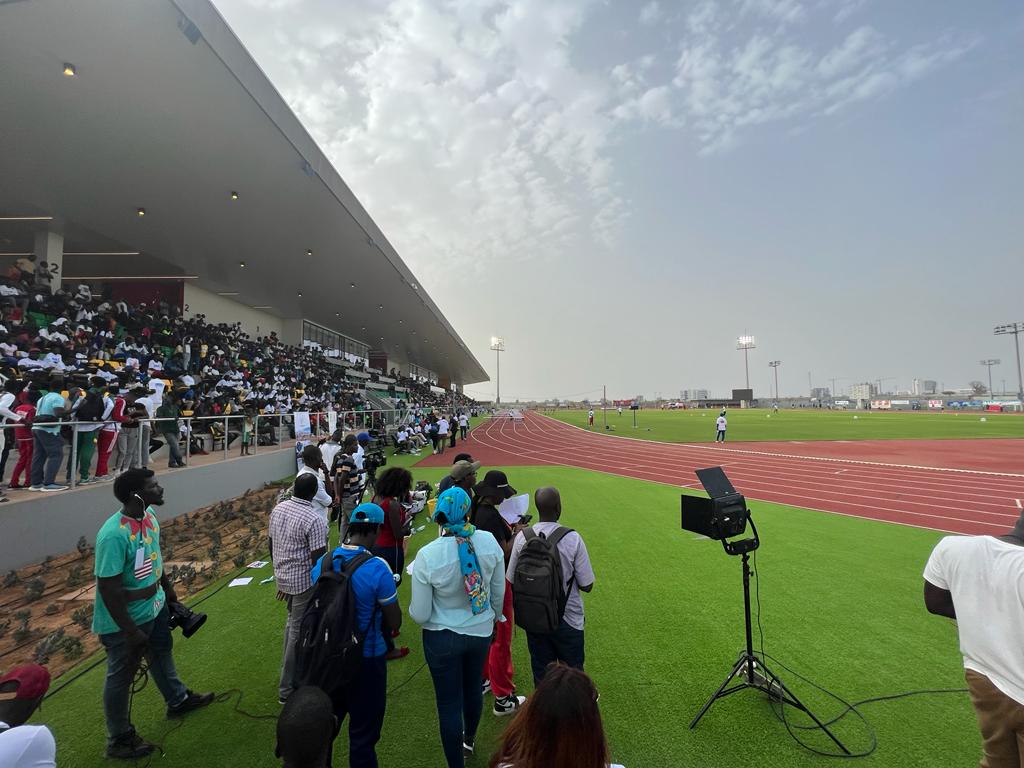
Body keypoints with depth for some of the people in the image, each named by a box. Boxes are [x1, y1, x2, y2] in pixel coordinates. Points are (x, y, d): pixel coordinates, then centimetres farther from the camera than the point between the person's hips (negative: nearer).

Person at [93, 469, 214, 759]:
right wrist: (131, 632, -21)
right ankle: (119, 739, 39)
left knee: (162, 653, 28)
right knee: (121, 678, 15)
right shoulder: (114, 534, -34)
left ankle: (178, 700, 53)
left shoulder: (149, 514, -9)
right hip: (125, 621, -8)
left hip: (154, 606, 8)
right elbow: (108, 590, -28)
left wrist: (168, 587, 18)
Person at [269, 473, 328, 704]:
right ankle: (287, 689, 19)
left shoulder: (278, 509, -1)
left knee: (292, 621, 27)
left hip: (282, 577, 8)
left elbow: (270, 543, 9)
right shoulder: (314, 520, -25)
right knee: (299, 630, 7)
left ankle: (291, 667, 45)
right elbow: (318, 559, -22)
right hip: (304, 581, -8)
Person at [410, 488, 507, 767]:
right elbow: (499, 592, -4)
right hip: (481, 631, 4)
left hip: (442, 637, -4)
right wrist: (494, 616, 17)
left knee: (449, 703, 17)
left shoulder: (427, 555, -26)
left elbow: (420, 615, -17)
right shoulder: (489, 541, -19)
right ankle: (469, 739, 57)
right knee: (473, 687, 29)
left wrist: (413, 607, 6)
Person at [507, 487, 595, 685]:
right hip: (568, 619, -2)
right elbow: (587, 585, -14)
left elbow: (512, 579, -5)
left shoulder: (522, 537, -14)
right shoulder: (573, 539, -21)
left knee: (541, 672, 20)